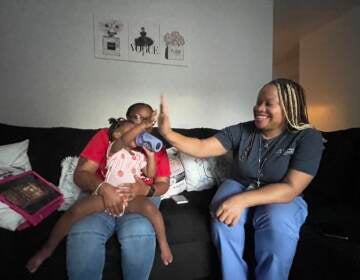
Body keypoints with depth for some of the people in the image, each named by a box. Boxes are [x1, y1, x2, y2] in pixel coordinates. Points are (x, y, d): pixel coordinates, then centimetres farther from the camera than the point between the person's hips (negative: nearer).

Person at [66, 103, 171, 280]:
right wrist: (103, 188, -23)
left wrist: (147, 190, -16)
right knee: (83, 235, -30)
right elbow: (81, 173, -2)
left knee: (139, 233, -31)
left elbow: (163, 183, 8)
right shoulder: (106, 136, 4)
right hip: (101, 198, 0)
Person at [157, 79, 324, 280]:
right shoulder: (241, 131, -8)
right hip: (239, 187, 2)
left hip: (282, 197, -1)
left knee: (278, 222, -34)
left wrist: (242, 200, -36)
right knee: (223, 214, -29)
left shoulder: (308, 138, -14)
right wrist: (168, 133, -29)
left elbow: (291, 189, -23)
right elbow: (201, 148, -12)